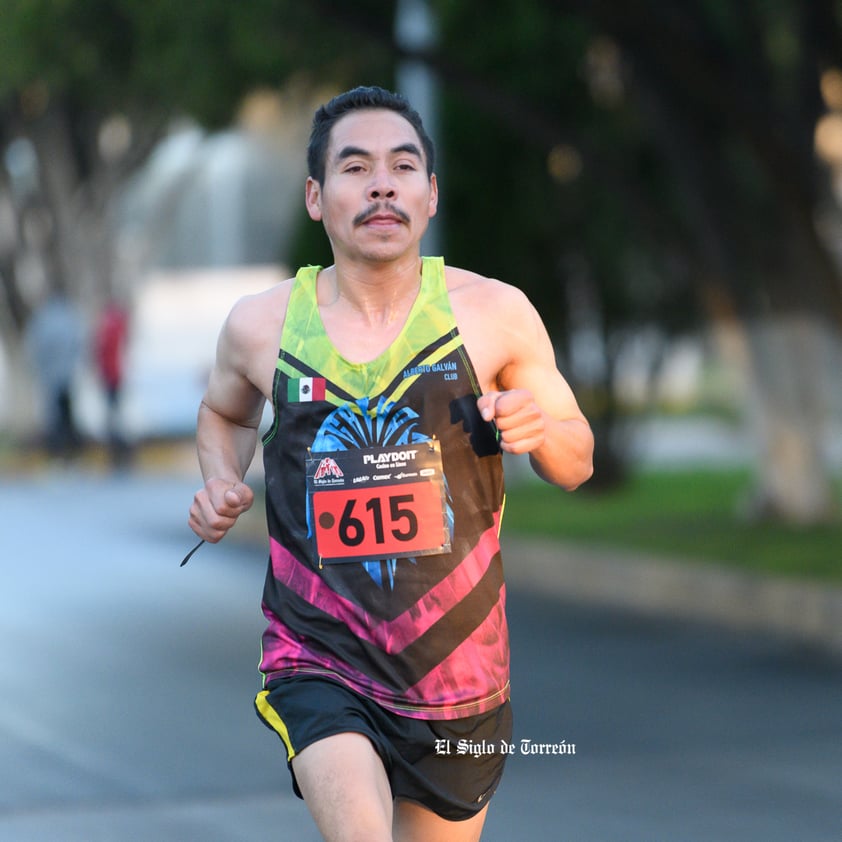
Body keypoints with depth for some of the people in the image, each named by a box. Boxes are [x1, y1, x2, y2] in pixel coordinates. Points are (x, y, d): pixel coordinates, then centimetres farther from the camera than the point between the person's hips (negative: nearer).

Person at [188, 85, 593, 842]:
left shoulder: (494, 313, -4)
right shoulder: (263, 326, -1)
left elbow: (576, 463, 8)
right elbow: (225, 413, 22)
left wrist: (540, 429, -15)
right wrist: (222, 480, 1)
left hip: (457, 668, 1)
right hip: (317, 659, -1)